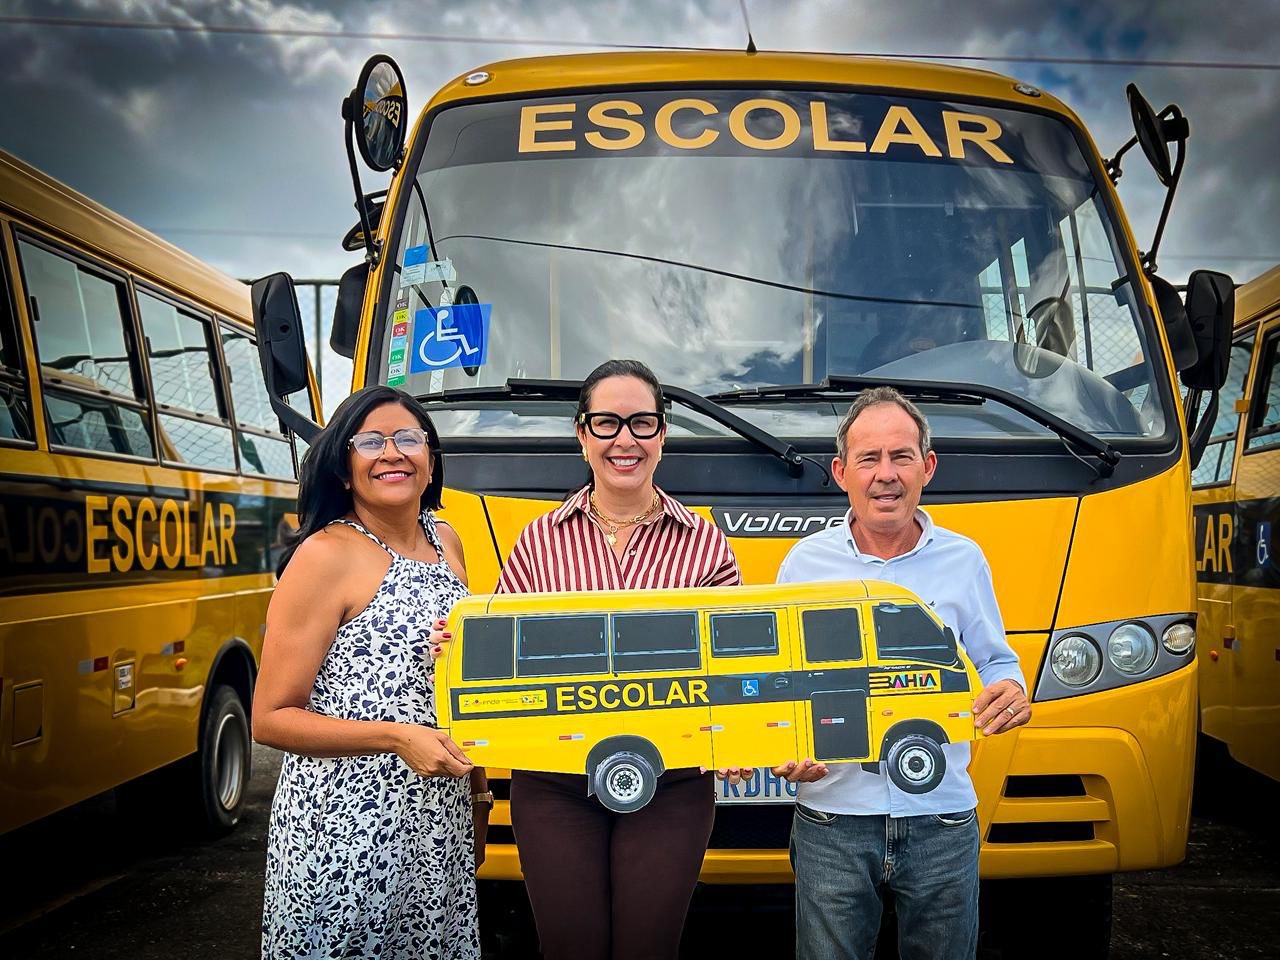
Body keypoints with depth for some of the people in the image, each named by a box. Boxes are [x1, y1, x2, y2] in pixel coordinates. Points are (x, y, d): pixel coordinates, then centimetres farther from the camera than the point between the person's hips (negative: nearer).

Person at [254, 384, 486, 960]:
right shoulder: (326, 556, -12)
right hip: (345, 834, -6)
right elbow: (270, 719, -12)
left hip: (440, 826, 6)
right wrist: (397, 738, -21)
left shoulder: (445, 543, 8)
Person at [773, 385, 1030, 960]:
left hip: (943, 820, 1)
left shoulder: (964, 560, 4)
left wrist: (1011, 691, -12)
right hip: (832, 820, 0)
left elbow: (995, 661, 12)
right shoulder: (805, 562, 3)